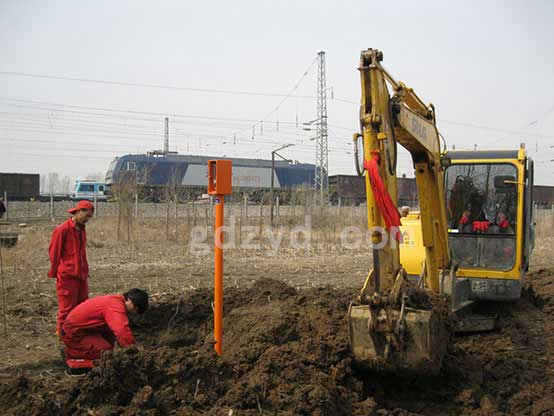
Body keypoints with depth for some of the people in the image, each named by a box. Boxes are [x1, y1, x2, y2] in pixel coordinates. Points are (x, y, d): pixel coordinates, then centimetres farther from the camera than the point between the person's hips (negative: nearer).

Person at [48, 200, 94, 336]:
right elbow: (54, 252, -8)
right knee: (67, 307, -2)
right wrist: (54, 272, -2)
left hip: (82, 275, 8)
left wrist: (85, 271, 15)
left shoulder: (82, 229, 12)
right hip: (67, 276, -8)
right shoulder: (62, 230, -13)